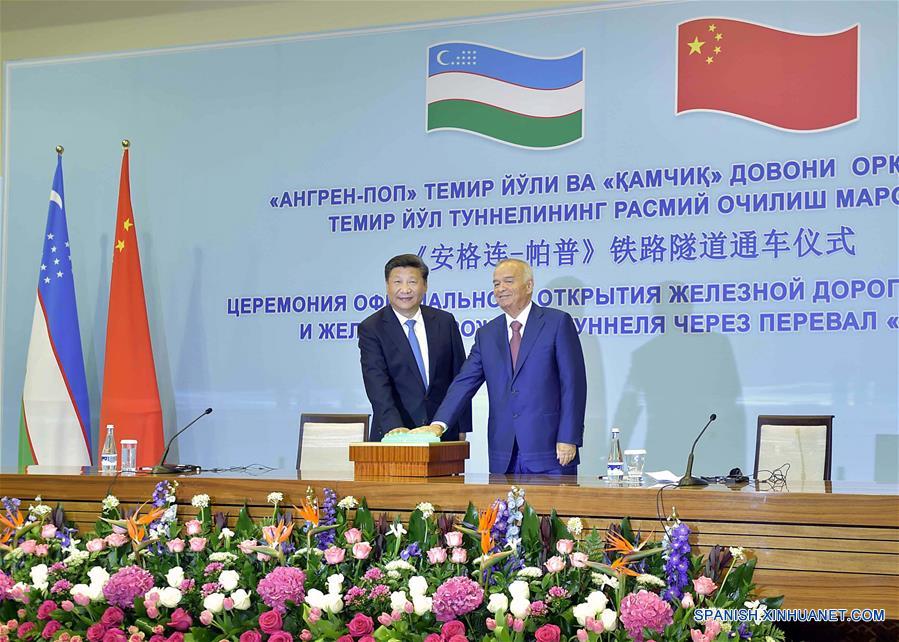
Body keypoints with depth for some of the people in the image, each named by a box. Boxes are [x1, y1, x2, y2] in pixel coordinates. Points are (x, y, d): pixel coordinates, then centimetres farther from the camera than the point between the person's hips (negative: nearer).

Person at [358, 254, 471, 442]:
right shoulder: (371, 328, -2)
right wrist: (394, 427, -26)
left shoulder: (445, 322, 8)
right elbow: (377, 385, -13)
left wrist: (463, 428, 6)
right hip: (393, 436, -2)